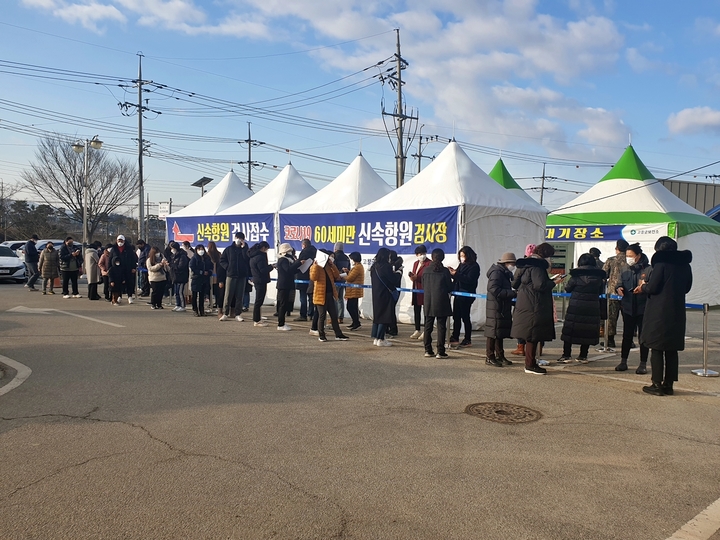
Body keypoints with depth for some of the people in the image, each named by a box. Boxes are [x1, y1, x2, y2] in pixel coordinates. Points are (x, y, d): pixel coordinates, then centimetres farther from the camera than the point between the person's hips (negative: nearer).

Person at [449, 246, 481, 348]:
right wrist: (453, 273, -4)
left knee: (465, 317, -1)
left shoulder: (474, 266, -10)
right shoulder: (461, 265, 12)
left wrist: (456, 274, -22)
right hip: (458, 294, 7)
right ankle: (455, 338, 18)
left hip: (466, 295, -7)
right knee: (456, 316, 9)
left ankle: (468, 340, 9)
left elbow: (469, 279, -20)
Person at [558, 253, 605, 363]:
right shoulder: (598, 276, 1)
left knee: (570, 329, 4)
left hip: (576, 307, -3)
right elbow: (600, 292, 12)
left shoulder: (577, 275, -8)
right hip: (592, 307, 3)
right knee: (588, 331, 10)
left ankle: (566, 355, 4)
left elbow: (567, 288, 1)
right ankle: (583, 356, 13)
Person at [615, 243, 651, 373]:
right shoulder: (626, 270, 10)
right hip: (628, 308, 5)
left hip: (643, 309, -5)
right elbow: (620, 283, 18)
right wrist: (619, 289, -4)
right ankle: (623, 361, 19)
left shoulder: (649, 269, -7)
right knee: (627, 335, 11)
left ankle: (643, 364, 14)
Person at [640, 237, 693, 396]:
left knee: (656, 349, 1)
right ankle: (669, 384, 16)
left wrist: (643, 286, 5)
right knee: (672, 350, 11)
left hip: (659, 313, -6)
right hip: (677, 313, 6)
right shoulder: (685, 265, 8)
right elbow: (687, 288, 16)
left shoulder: (661, 263, -13)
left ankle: (657, 385, 2)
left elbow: (652, 288, -15)